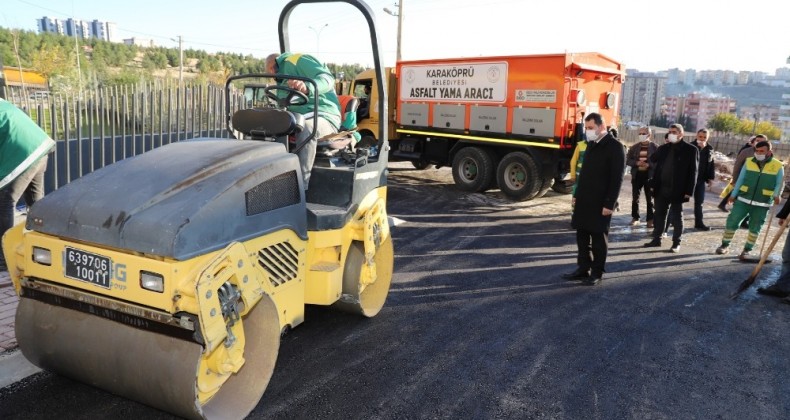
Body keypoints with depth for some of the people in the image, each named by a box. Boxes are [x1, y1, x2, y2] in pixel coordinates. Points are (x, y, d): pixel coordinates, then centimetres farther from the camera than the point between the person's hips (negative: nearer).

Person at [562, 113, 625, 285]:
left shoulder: (615, 147, -11)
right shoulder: (591, 145, 12)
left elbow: (617, 178, -14)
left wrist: (609, 204, -17)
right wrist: (577, 194, 16)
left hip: (600, 202, -7)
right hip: (584, 200, 7)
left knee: (598, 238, 3)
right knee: (582, 236, 10)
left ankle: (597, 272, 13)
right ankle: (583, 268, 20)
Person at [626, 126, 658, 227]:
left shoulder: (655, 147, -3)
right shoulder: (634, 147, 5)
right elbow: (628, 160, 4)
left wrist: (648, 165, -20)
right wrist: (637, 163, -12)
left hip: (650, 176, -3)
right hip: (637, 175, 3)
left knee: (650, 199, 5)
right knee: (635, 198, 7)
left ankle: (650, 219, 11)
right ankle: (635, 218, 18)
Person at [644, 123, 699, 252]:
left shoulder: (691, 149, -4)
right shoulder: (663, 148, 10)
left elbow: (692, 172, -7)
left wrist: (689, 191, -13)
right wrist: (653, 184, 4)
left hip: (677, 191, -5)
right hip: (661, 189, 5)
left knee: (676, 217, 4)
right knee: (659, 215, 11)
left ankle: (676, 243, 12)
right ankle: (656, 239, 21)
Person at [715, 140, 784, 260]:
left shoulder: (778, 166, -3)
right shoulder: (748, 162, 3)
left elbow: (780, 184, -1)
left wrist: (777, 195, -20)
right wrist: (733, 194, 6)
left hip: (762, 204, -1)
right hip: (743, 199, 1)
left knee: (755, 228, 7)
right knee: (732, 221, -1)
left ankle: (747, 250, 18)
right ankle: (725, 245, 14)